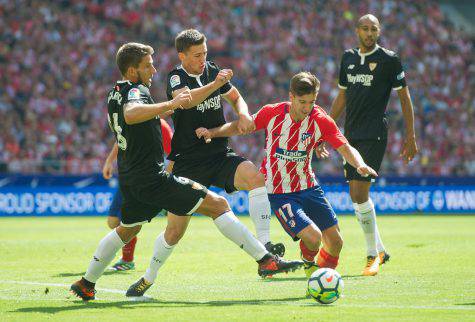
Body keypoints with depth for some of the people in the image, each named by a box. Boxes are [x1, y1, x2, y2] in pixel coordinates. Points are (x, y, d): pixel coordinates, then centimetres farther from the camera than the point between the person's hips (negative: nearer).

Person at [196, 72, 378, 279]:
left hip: (308, 187, 3)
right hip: (279, 193, -3)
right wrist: (212, 133, -12)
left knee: (335, 242, 2)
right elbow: (241, 126, 3)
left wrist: (359, 165, -34)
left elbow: (346, 149, -14)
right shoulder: (272, 113, -13)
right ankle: (308, 262, 16)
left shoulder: (320, 120, -10)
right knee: (313, 237, -21)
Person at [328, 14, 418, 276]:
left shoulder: (389, 60, -4)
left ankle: (373, 255, -2)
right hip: (351, 134, 6)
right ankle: (379, 250, 23)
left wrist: (410, 136, -3)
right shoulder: (348, 58, 12)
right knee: (356, 196, 9)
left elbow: (404, 98, 0)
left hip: (374, 135, -6)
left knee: (360, 193, -14)